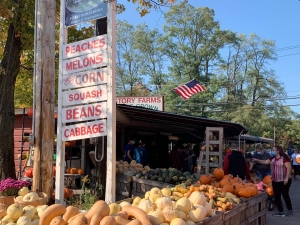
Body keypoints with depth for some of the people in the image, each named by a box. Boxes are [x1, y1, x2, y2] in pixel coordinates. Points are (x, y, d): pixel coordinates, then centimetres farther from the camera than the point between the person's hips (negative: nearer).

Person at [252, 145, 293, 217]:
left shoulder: (284, 158, -15)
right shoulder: (273, 158, 9)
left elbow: (289, 168, -18)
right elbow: (265, 162, 16)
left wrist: (287, 178, -21)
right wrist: (257, 160, 6)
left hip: (284, 180, -7)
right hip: (275, 181, 7)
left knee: (285, 195, 2)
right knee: (277, 196, 7)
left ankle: (290, 210, 20)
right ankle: (280, 211, 15)